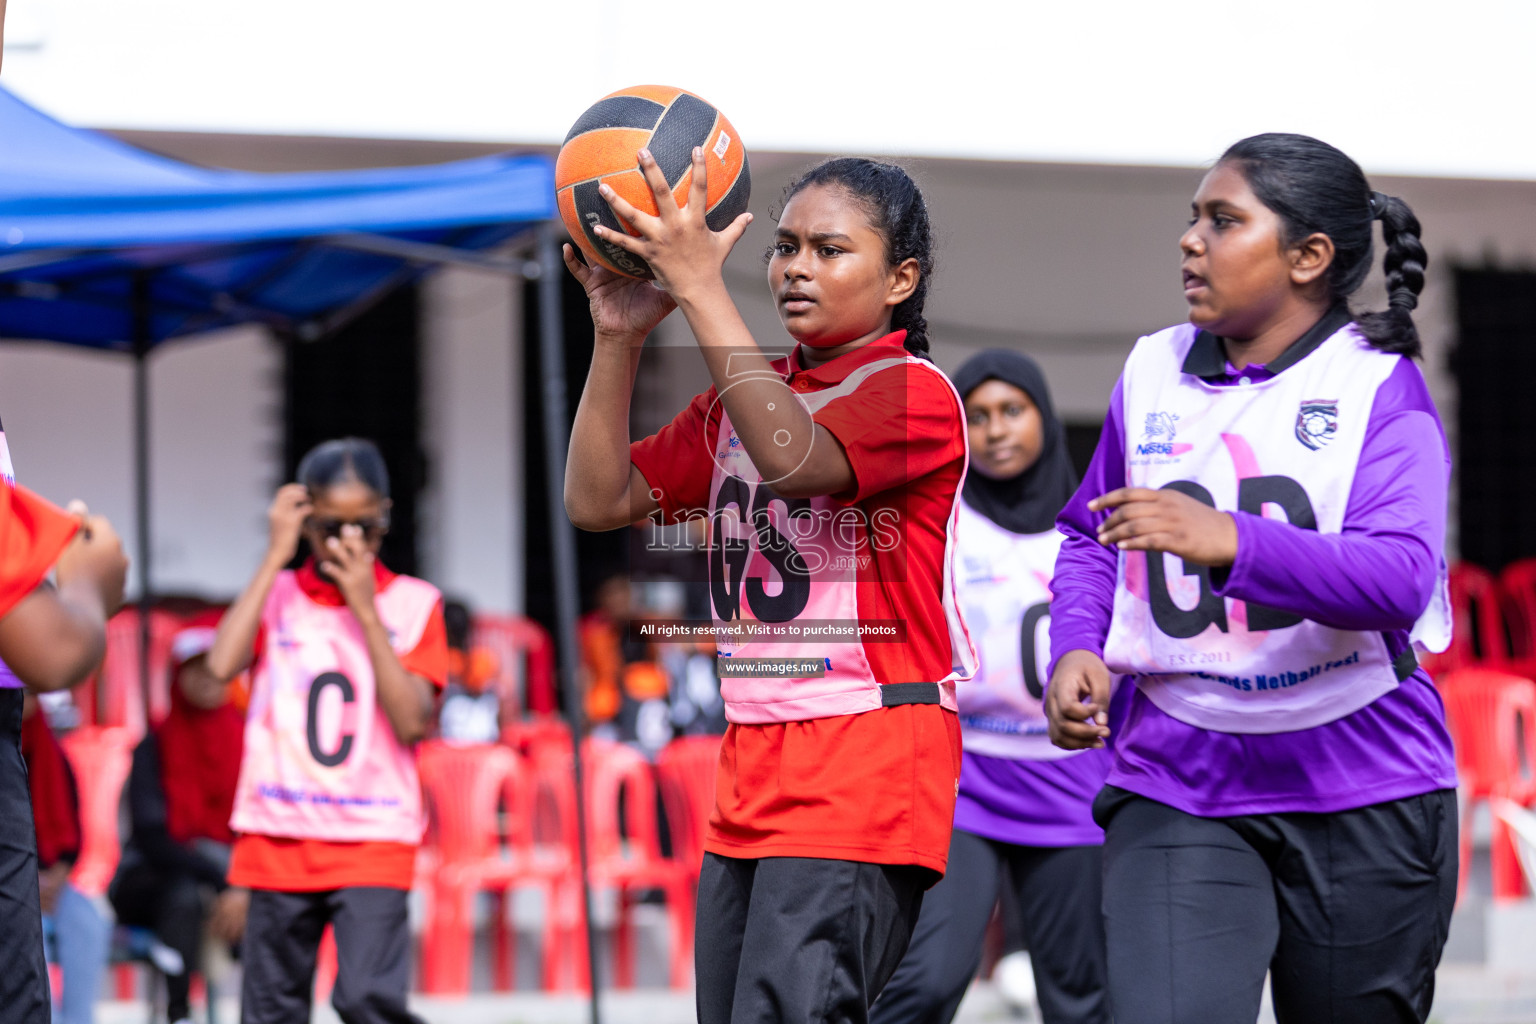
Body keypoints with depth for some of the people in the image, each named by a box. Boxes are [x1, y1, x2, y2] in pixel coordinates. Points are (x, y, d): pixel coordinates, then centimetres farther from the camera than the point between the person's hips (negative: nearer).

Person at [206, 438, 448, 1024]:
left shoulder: (413, 603, 3)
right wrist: (276, 557, -10)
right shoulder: (277, 593, 7)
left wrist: (365, 607, -12)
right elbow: (222, 665, -14)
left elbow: (412, 722, -10)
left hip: (373, 842, -2)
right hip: (278, 838, 2)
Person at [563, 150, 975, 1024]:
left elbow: (793, 458, -26)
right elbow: (599, 501, 12)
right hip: (752, 771, 8)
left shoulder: (913, 392, -6)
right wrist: (619, 337, 0)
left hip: (865, 768, -8)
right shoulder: (742, 398, 19)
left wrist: (700, 287, -26)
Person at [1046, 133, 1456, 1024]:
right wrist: (1076, 649, -3)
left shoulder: (1379, 385, -6)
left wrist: (1231, 542, -35)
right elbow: (1092, 536, 18)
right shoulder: (1153, 372, 8)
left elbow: (1400, 579, -20)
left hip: (1361, 794, -2)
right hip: (1176, 782, 2)